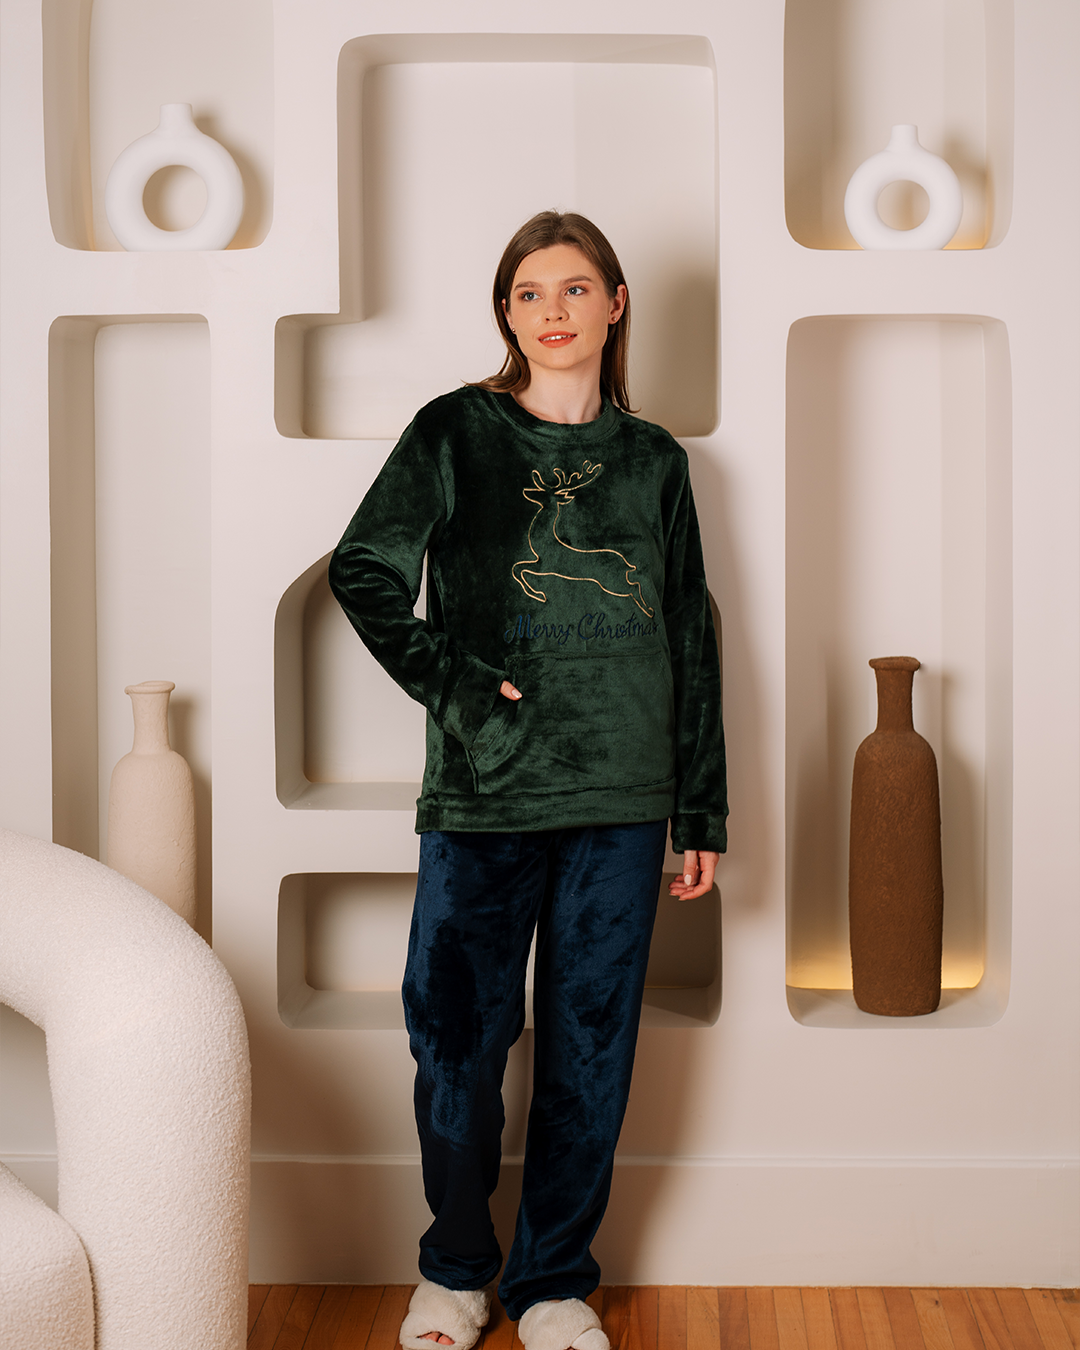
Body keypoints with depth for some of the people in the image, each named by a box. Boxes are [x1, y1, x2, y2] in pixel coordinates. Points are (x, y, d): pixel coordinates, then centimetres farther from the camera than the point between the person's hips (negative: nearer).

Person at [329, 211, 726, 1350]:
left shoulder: (654, 460, 11)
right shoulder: (457, 432, 3)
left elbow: (691, 644, 12)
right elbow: (362, 569, -1)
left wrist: (702, 814, 9)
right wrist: (449, 679, -11)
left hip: (622, 802, 2)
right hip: (482, 795, -2)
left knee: (590, 1050, 7)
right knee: (457, 1042, 3)